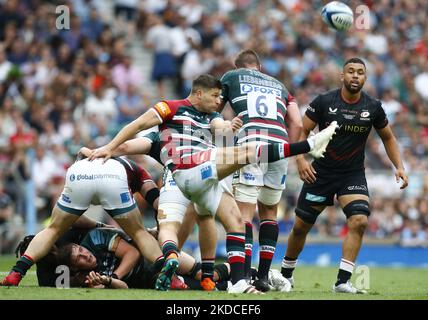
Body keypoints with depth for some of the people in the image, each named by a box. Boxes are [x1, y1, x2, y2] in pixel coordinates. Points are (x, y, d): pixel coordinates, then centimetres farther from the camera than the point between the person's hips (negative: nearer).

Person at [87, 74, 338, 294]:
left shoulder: (211, 116, 28)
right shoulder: (173, 108, 8)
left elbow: (219, 126, 6)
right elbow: (138, 125, 6)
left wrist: (228, 127, -16)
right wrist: (110, 147, 1)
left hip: (206, 179, 8)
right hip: (187, 170, -8)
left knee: (235, 220, 3)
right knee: (244, 153, -20)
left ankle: (238, 282, 1)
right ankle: (309, 145, -25)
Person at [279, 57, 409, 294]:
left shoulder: (373, 108, -3)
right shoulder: (324, 102, -9)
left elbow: (387, 137, 11)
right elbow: (302, 131, -3)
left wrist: (399, 166, 1)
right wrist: (300, 160, -17)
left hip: (353, 175, 1)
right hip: (320, 173, -1)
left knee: (359, 221, -22)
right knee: (301, 226, 5)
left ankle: (342, 281, -18)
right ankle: (286, 273, 30)